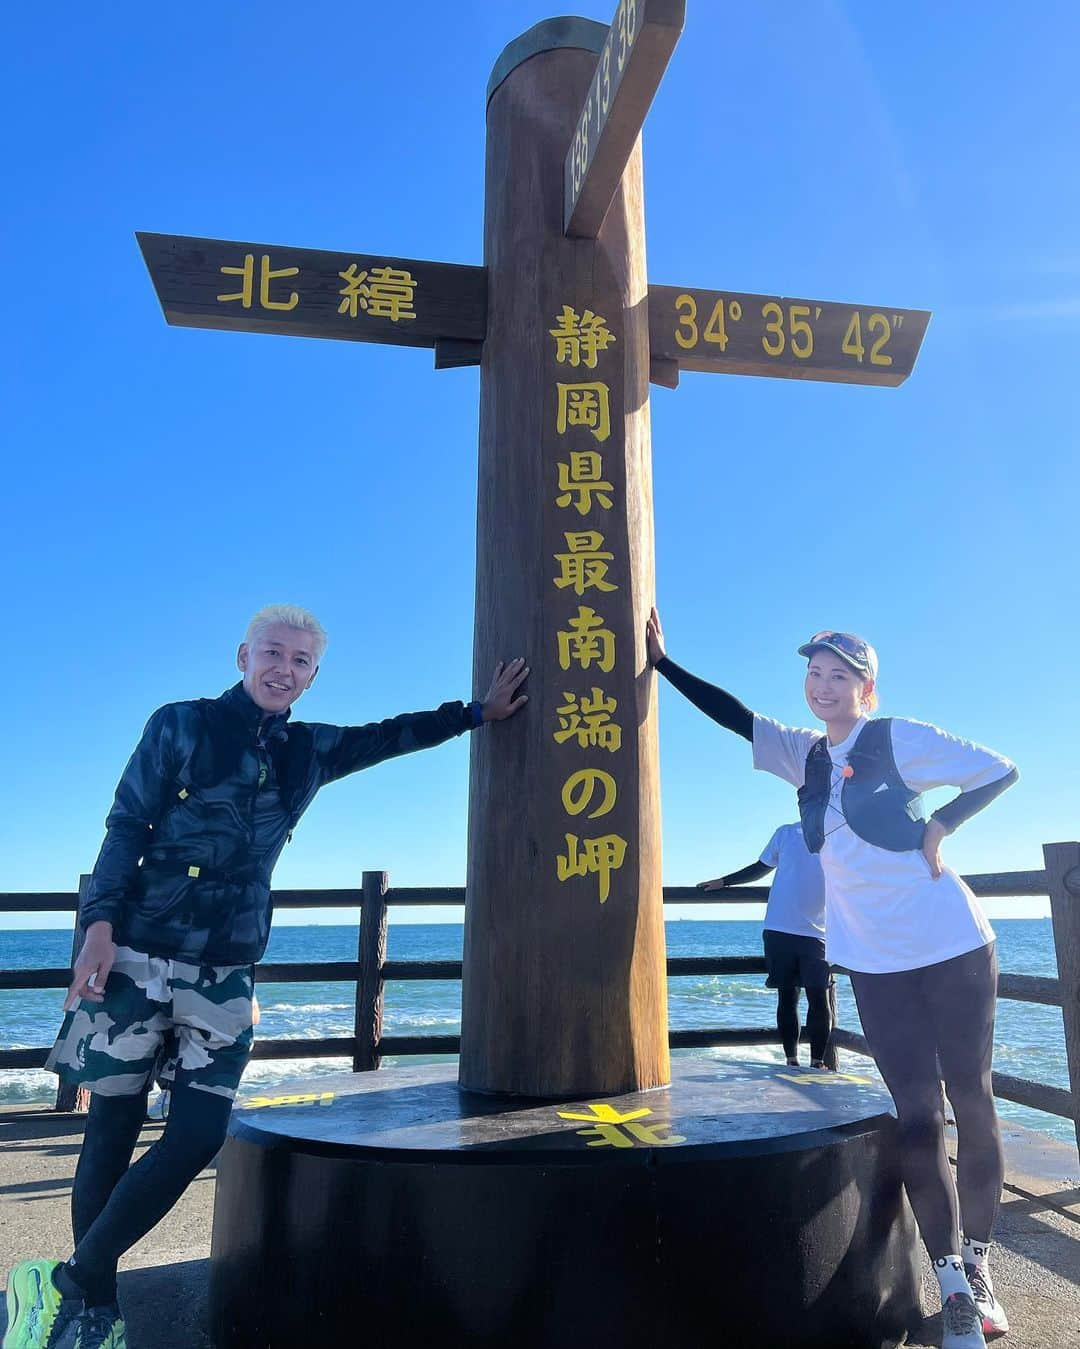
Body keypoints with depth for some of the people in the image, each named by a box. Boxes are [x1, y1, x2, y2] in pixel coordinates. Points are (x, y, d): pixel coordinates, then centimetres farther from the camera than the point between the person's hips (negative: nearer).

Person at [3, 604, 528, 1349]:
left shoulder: (309, 751, 9)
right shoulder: (181, 725, -2)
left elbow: (392, 734, 19)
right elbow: (125, 826, -4)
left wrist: (478, 712, 17)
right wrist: (100, 923, -14)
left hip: (226, 975, 4)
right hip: (137, 959, -3)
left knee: (198, 1137, 0)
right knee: (113, 1133, 6)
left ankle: (69, 1284, 18)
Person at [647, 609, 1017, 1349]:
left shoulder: (901, 738, -9)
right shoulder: (805, 755, 4)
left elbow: (1001, 771, -5)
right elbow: (733, 715, 4)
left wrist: (939, 827, -14)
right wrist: (662, 662, 0)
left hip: (954, 947, -3)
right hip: (875, 963, 3)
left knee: (973, 1103, 8)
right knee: (917, 1118, 2)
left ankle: (978, 1264, 25)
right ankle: (952, 1286, 14)